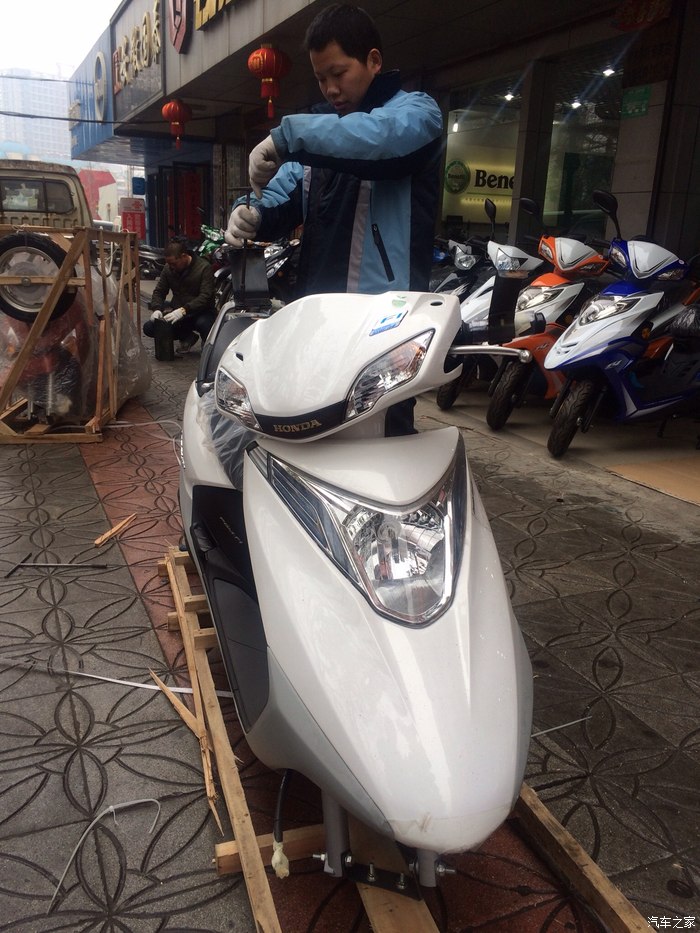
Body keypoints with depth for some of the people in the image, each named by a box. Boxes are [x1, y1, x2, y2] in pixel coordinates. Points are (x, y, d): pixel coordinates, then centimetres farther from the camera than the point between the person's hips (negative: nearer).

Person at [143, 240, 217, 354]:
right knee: (149, 328, -12)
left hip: (201, 312, -5)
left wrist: (183, 310, -36)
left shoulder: (204, 268, -13)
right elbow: (159, 291, 8)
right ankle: (187, 336, 7)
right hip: (178, 314, 5)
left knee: (203, 324, -41)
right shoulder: (168, 268, 3)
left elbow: (205, 297, -23)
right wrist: (157, 309, -15)